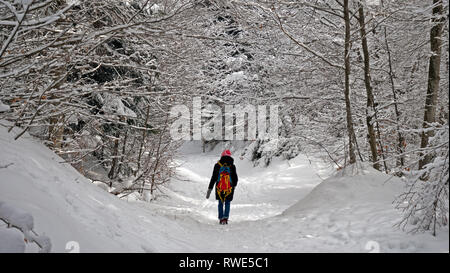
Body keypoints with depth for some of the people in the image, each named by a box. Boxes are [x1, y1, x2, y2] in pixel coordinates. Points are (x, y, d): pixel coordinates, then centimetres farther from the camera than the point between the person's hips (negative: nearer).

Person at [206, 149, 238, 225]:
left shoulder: (217, 165, -2)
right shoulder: (232, 166, -3)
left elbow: (213, 178, -1)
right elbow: (235, 178, 3)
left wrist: (209, 189, 2)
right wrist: (234, 185, 24)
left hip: (219, 188, 1)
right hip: (229, 188, -1)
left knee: (220, 203, 19)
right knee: (227, 203, 15)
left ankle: (221, 219, 16)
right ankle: (225, 218, -1)